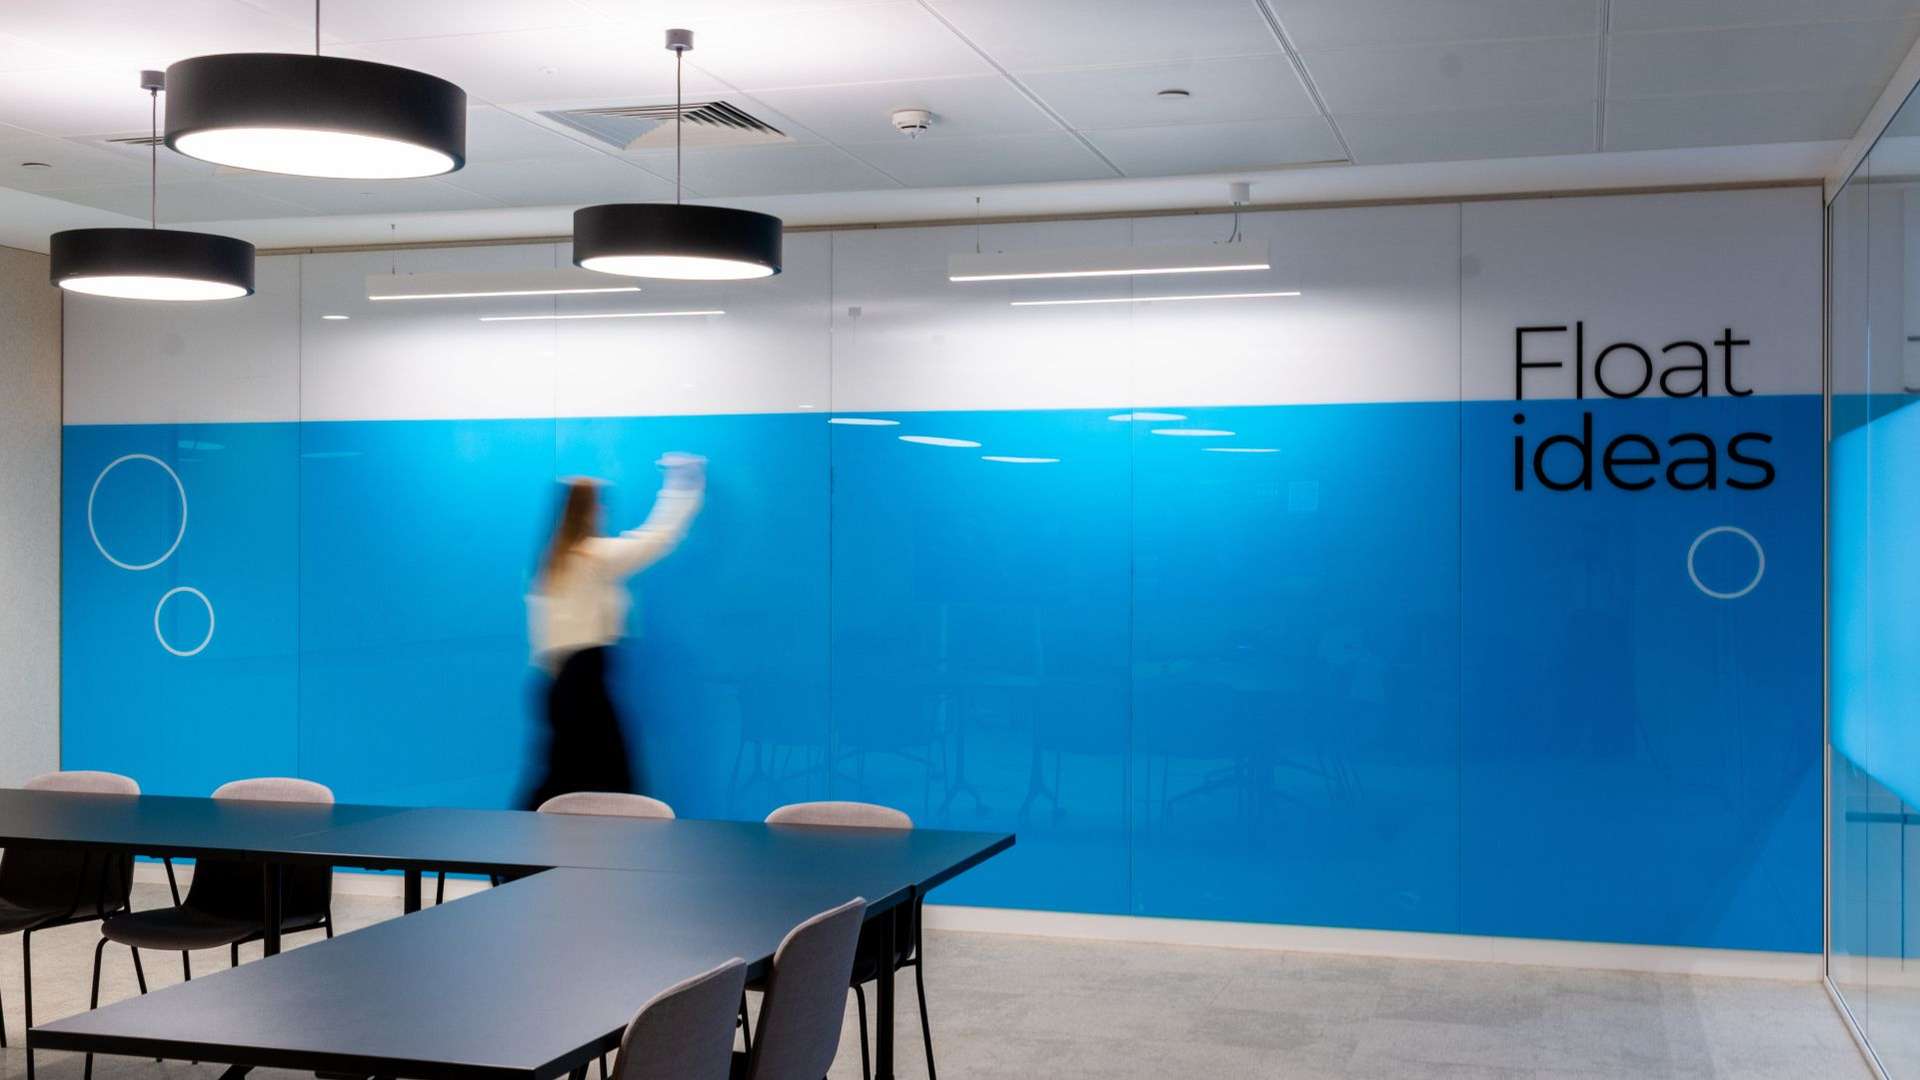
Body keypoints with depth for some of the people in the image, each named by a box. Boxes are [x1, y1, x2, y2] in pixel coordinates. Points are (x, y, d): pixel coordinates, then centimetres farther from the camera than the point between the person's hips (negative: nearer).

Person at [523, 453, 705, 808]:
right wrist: (683, 484, 7)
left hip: (559, 681, 8)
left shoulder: (551, 563, 13)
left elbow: (539, 628, 15)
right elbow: (660, 535, -4)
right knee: (610, 781, -5)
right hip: (585, 677, -8)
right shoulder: (597, 555, -9)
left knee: (565, 777, 12)